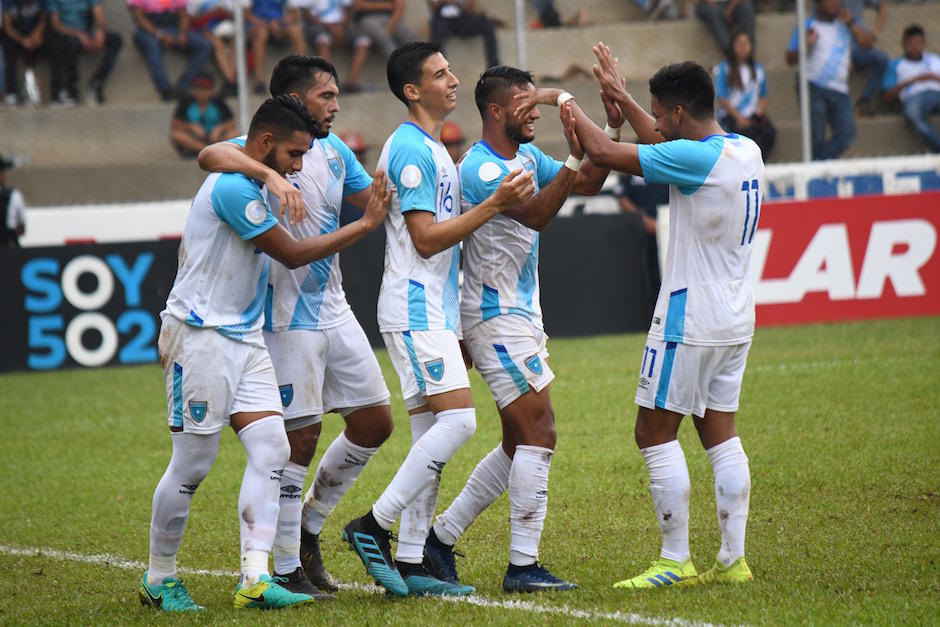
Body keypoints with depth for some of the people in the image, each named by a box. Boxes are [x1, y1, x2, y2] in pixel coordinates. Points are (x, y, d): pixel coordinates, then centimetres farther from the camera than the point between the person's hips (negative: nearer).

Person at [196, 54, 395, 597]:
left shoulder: (335, 151, 10)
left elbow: (376, 202, 19)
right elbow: (211, 155, -33)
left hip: (334, 309, 8)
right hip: (291, 319, -8)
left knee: (376, 422, 10)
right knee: (300, 439, -5)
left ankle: (309, 525, 25)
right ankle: (287, 567, 5)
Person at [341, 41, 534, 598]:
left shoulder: (433, 149, 19)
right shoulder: (410, 149, -13)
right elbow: (426, 238, -17)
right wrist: (494, 204, -16)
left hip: (435, 310, 10)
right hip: (415, 308, -10)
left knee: (431, 435, 6)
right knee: (457, 419, -18)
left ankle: (410, 563, 5)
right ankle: (374, 526, -14)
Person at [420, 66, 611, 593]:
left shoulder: (527, 156, 12)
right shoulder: (481, 168, -17)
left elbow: (589, 184, 16)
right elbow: (535, 214, -28)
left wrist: (612, 129, 3)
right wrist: (574, 161, -36)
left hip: (522, 316, 10)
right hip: (497, 318, -10)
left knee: (520, 445, 11)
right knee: (539, 435, -11)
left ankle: (442, 537, 16)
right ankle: (523, 565, -8)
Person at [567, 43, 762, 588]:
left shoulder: (697, 159, -19)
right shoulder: (747, 152, 7)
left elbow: (604, 152, -15)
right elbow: (666, 146, 25)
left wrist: (570, 109, 2)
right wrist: (621, 97, 29)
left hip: (689, 319, -9)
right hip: (736, 320, 9)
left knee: (655, 432, -1)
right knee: (720, 434, 11)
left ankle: (676, 562, -3)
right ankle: (734, 559, 8)